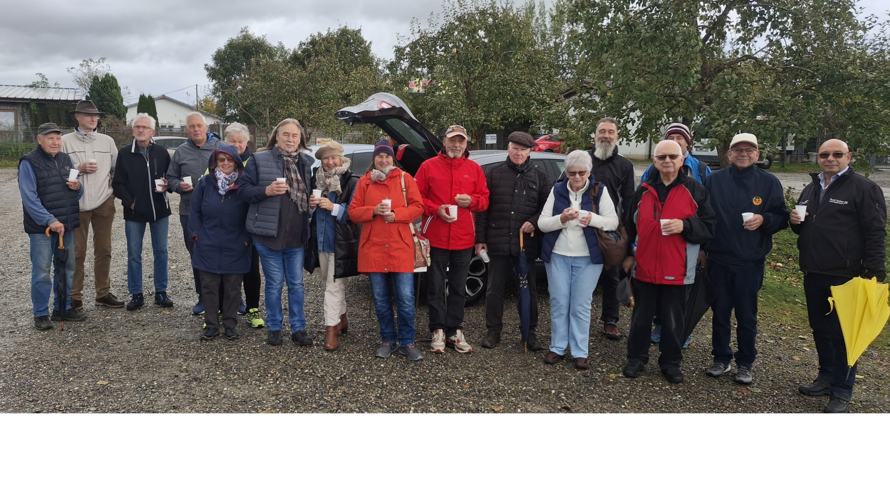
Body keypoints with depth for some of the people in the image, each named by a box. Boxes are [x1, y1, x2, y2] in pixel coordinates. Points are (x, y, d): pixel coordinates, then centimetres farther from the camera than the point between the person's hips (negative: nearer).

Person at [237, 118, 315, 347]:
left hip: (297, 236, 4)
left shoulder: (307, 162, 10)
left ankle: (298, 328, 21)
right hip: (269, 234, -3)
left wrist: (313, 202, 1)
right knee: (274, 284, 6)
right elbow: (244, 190, -5)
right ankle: (274, 328, 21)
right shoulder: (259, 159, -3)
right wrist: (267, 190, -22)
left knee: (296, 284, 10)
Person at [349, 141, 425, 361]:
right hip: (373, 248, 2)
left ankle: (407, 343, 9)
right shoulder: (364, 181, 10)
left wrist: (396, 214, -15)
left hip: (401, 247, -2)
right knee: (381, 300, 8)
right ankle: (388, 340, 22)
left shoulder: (404, 178, 6)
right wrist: (374, 211, -12)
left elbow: (417, 206, 0)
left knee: (406, 299, -5)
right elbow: (353, 212, 6)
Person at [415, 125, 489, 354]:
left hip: (464, 239, 2)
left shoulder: (474, 169, 9)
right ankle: (438, 331, 16)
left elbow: (484, 199, 11)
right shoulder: (429, 166, 2)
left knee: (459, 288, 10)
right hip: (435, 238, -2)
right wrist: (435, 209, -15)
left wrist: (472, 201, -10)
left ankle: (455, 331, 21)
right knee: (436, 287, 5)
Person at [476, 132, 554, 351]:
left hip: (528, 242, 0)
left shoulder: (540, 176, 7)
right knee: (495, 288, 6)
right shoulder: (493, 173, 6)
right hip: (498, 242, 0)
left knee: (529, 289, 8)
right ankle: (493, 331, 19)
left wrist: (534, 222, -10)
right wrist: (480, 239, 0)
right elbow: (482, 208, 4)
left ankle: (530, 332, 21)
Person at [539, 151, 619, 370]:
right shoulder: (557, 190, 3)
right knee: (558, 303, 5)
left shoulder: (600, 191, -1)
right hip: (558, 256, 2)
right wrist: (561, 219, -19)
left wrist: (593, 219, -24)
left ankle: (580, 352, 9)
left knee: (581, 306, 0)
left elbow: (613, 222, -5)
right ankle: (557, 348, 16)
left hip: (588, 258, -2)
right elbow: (542, 223, 0)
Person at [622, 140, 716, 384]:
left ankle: (671, 363, 24)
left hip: (678, 271, -2)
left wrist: (685, 226, -18)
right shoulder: (643, 191, 8)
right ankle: (636, 359, 26)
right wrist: (629, 254, 17)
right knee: (641, 318, 12)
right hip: (644, 268, 2)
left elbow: (710, 227, -2)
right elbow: (630, 226, 16)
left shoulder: (696, 191, 1)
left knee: (674, 321, 7)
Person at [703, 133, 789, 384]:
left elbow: (782, 218, 4)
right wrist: (701, 247, 4)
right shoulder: (714, 180, 4)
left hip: (751, 262, -1)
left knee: (747, 315, 6)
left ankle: (746, 363, 20)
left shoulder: (769, 182, 2)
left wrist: (764, 219, -16)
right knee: (720, 312, 9)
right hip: (718, 259, 1)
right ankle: (722, 359, 24)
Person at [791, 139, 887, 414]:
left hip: (844, 276, -7)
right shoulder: (811, 189, 15)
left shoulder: (864, 188, -8)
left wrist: (875, 274, -18)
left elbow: (875, 234, -12)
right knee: (820, 329, 15)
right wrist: (796, 221, 2)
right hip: (813, 274, 7)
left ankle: (842, 392, 10)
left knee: (842, 334, 0)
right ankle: (827, 378, 30)